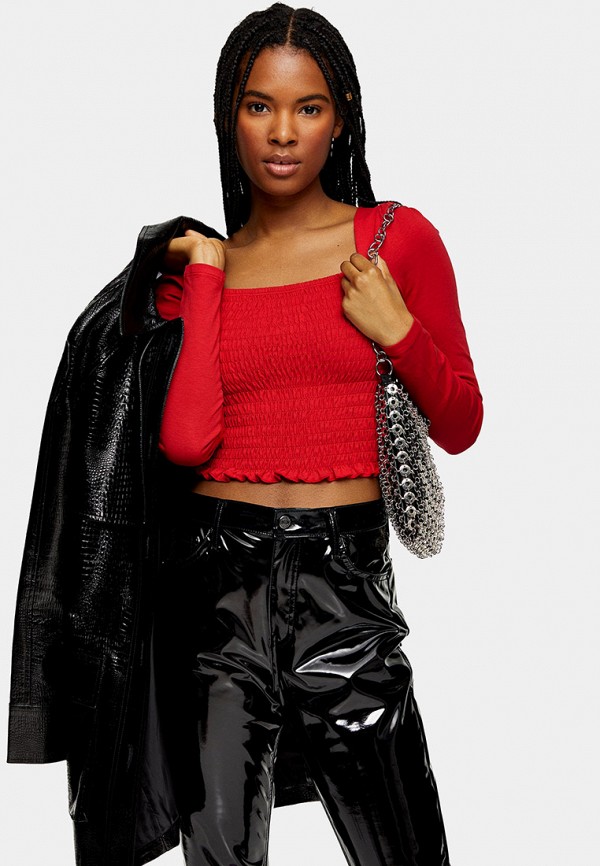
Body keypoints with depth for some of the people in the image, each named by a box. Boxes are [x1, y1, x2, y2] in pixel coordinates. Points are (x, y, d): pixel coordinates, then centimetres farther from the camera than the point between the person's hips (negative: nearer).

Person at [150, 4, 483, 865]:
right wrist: (206, 274, -4)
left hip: (345, 575, -1)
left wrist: (396, 332, -9)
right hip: (218, 573, 2)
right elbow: (186, 439, -10)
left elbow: (461, 428, 7)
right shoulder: (194, 263, 7)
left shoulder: (399, 238, 3)